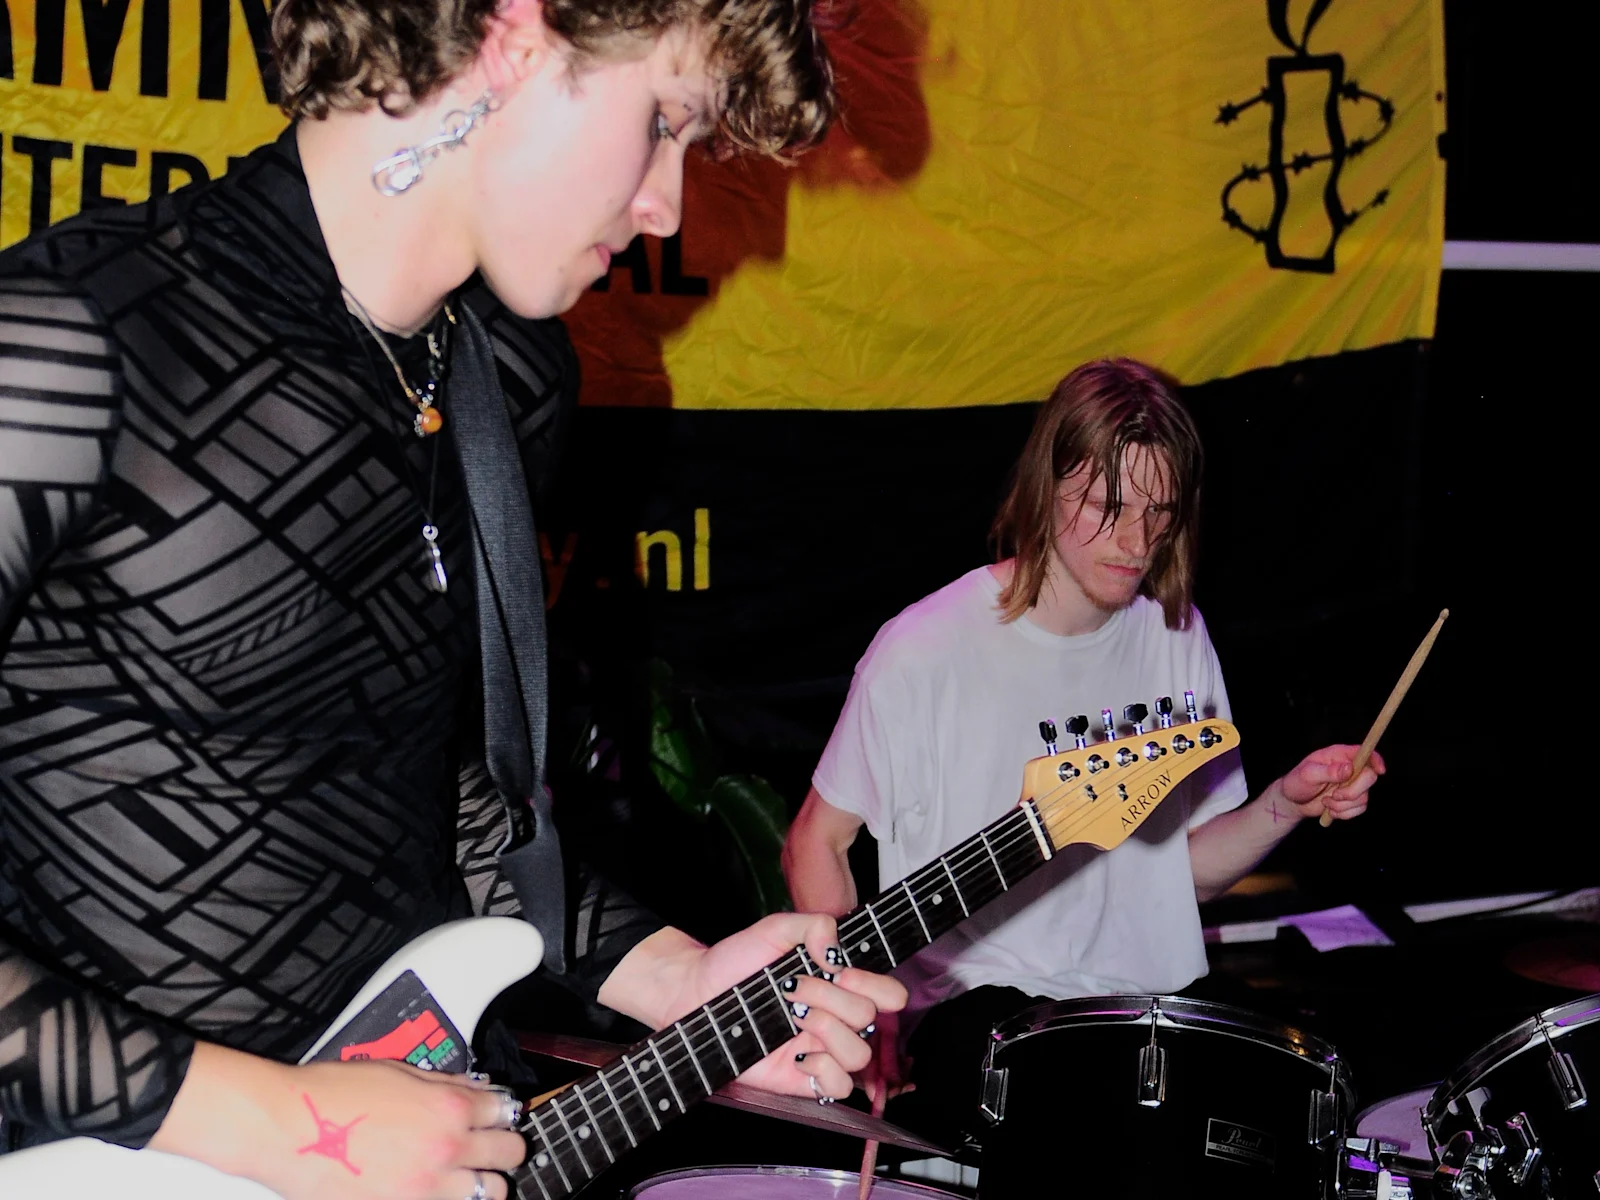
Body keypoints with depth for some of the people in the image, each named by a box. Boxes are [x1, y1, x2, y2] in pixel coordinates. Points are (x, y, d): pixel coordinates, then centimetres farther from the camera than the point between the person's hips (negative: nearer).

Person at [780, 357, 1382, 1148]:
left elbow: (1187, 866, 12)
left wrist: (1284, 806, -7)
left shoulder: (1175, 637, 5)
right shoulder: (926, 652, -12)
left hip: (1148, 999, 5)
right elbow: (814, 844, -3)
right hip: (972, 1005, -5)